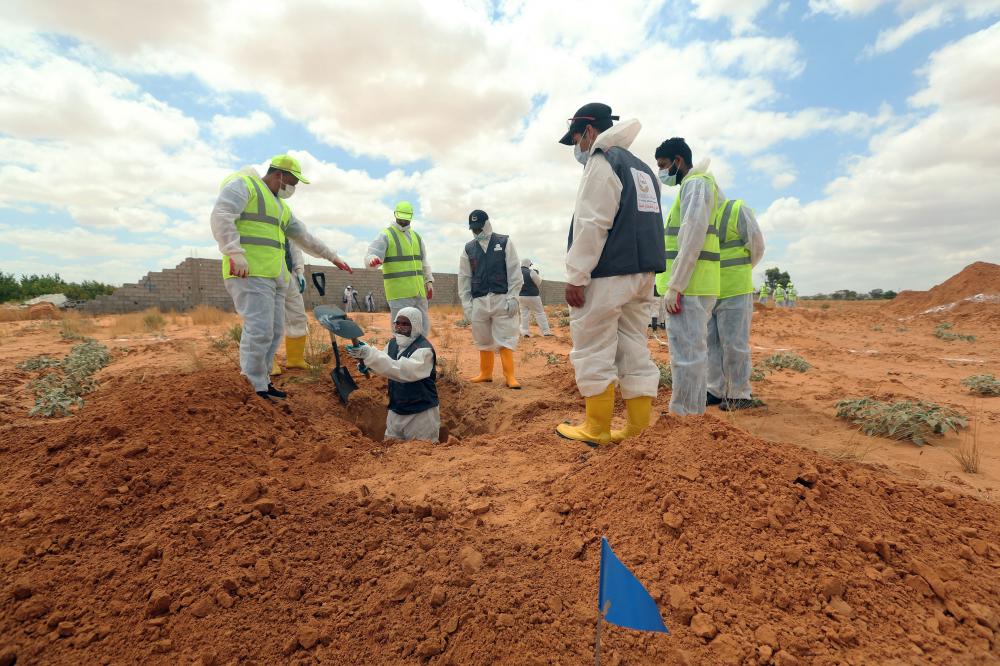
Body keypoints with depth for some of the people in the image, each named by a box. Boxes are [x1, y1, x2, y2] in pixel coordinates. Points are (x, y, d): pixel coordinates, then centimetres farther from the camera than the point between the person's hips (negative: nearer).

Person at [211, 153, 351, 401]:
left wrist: (332, 256, 34)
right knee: (259, 330, -14)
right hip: (250, 273, -9)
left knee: (275, 332, 8)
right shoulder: (244, 185, 2)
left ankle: (261, 381, 18)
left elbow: (306, 238, 33)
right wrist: (235, 254, -22)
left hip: (274, 276, 9)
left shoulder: (281, 207, 28)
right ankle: (254, 387, -5)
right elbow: (221, 216, -13)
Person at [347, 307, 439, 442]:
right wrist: (366, 361, -17)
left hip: (421, 413, -7)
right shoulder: (393, 343, 4)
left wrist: (370, 354, -43)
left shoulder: (424, 350, -24)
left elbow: (402, 371, -38)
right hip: (396, 410, 7)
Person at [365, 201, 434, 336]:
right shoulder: (386, 235, 0)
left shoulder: (416, 236, 20)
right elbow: (371, 255, -11)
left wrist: (429, 280, 15)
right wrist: (373, 260, -35)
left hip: (419, 291, 6)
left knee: (423, 328, 11)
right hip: (399, 293, -6)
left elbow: (424, 262, 25)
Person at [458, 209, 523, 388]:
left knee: (506, 339, -5)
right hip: (478, 301, 3)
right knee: (483, 340, 10)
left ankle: (509, 376, 0)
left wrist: (513, 297, -8)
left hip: (502, 299, -3)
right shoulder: (468, 248, 11)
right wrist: (466, 303, 4)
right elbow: (463, 277, 10)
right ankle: (485, 373, 23)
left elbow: (514, 272, -1)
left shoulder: (504, 242, 3)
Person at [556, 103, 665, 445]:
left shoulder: (602, 161, -4)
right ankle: (638, 428, 12)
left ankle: (596, 429, 5)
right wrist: (643, 275, 19)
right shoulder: (643, 167, 23)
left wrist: (575, 276, -15)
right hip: (643, 273, 9)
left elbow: (591, 224, -15)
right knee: (634, 351, 8)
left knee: (594, 353, -2)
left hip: (608, 274, -9)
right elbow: (648, 223, 20)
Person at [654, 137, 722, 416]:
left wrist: (674, 286, -21)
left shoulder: (696, 183, -6)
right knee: (694, 352, 14)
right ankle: (694, 412, 23)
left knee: (686, 355, -9)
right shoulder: (696, 185, 25)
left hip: (688, 287, -10)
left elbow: (693, 235, -18)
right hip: (692, 287, 10)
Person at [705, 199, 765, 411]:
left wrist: (736, 273, 3)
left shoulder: (738, 210, -6)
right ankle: (716, 391, 19)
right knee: (711, 343, 9)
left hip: (734, 292, -6)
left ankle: (740, 395, 8)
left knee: (734, 344, -3)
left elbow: (756, 247, -4)